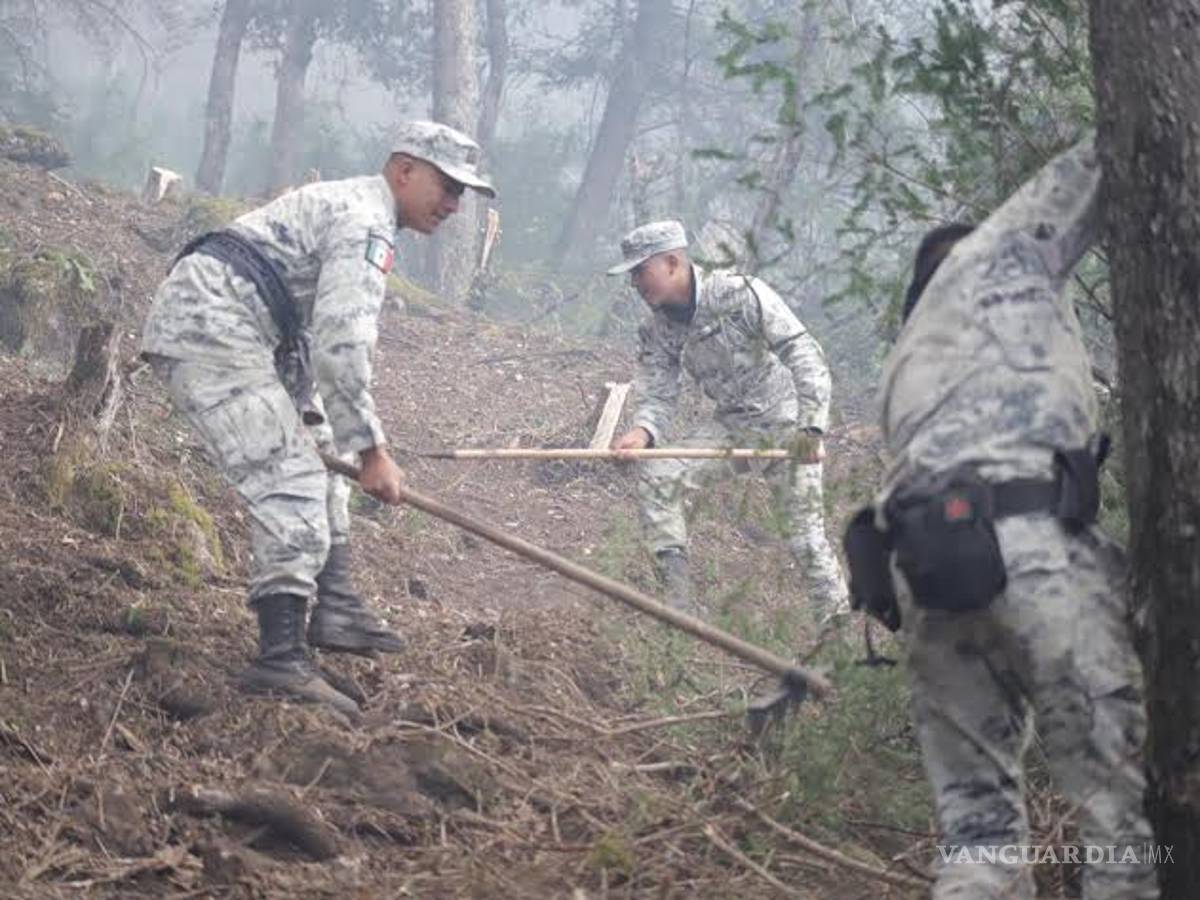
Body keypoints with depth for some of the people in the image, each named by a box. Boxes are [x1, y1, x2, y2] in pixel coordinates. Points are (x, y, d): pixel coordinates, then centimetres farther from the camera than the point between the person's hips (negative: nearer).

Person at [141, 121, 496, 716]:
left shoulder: (342, 204, 23)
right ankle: (281, 657, -19)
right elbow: (342, 343, -21)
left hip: (195, 319, 11)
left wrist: (305, 415, 22)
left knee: (318, 452, 20)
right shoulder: (367, 223, -11)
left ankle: (335, 608, 20)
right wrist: (371, 450, -17)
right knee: (292, 484, -16)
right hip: (211, 328, -11)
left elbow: (316, 329, 27)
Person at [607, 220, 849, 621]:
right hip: (733, 425, 6)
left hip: (787, 421, -6)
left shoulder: (739, 293, -21)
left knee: (805, 530, -11)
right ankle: (678, 603, -8)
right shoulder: (658, 331, -1)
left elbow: (805, 354, -23)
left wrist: (811, 428, -33)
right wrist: (642, 432, -29)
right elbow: (656, 396, -4)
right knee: (656, 476, -11)